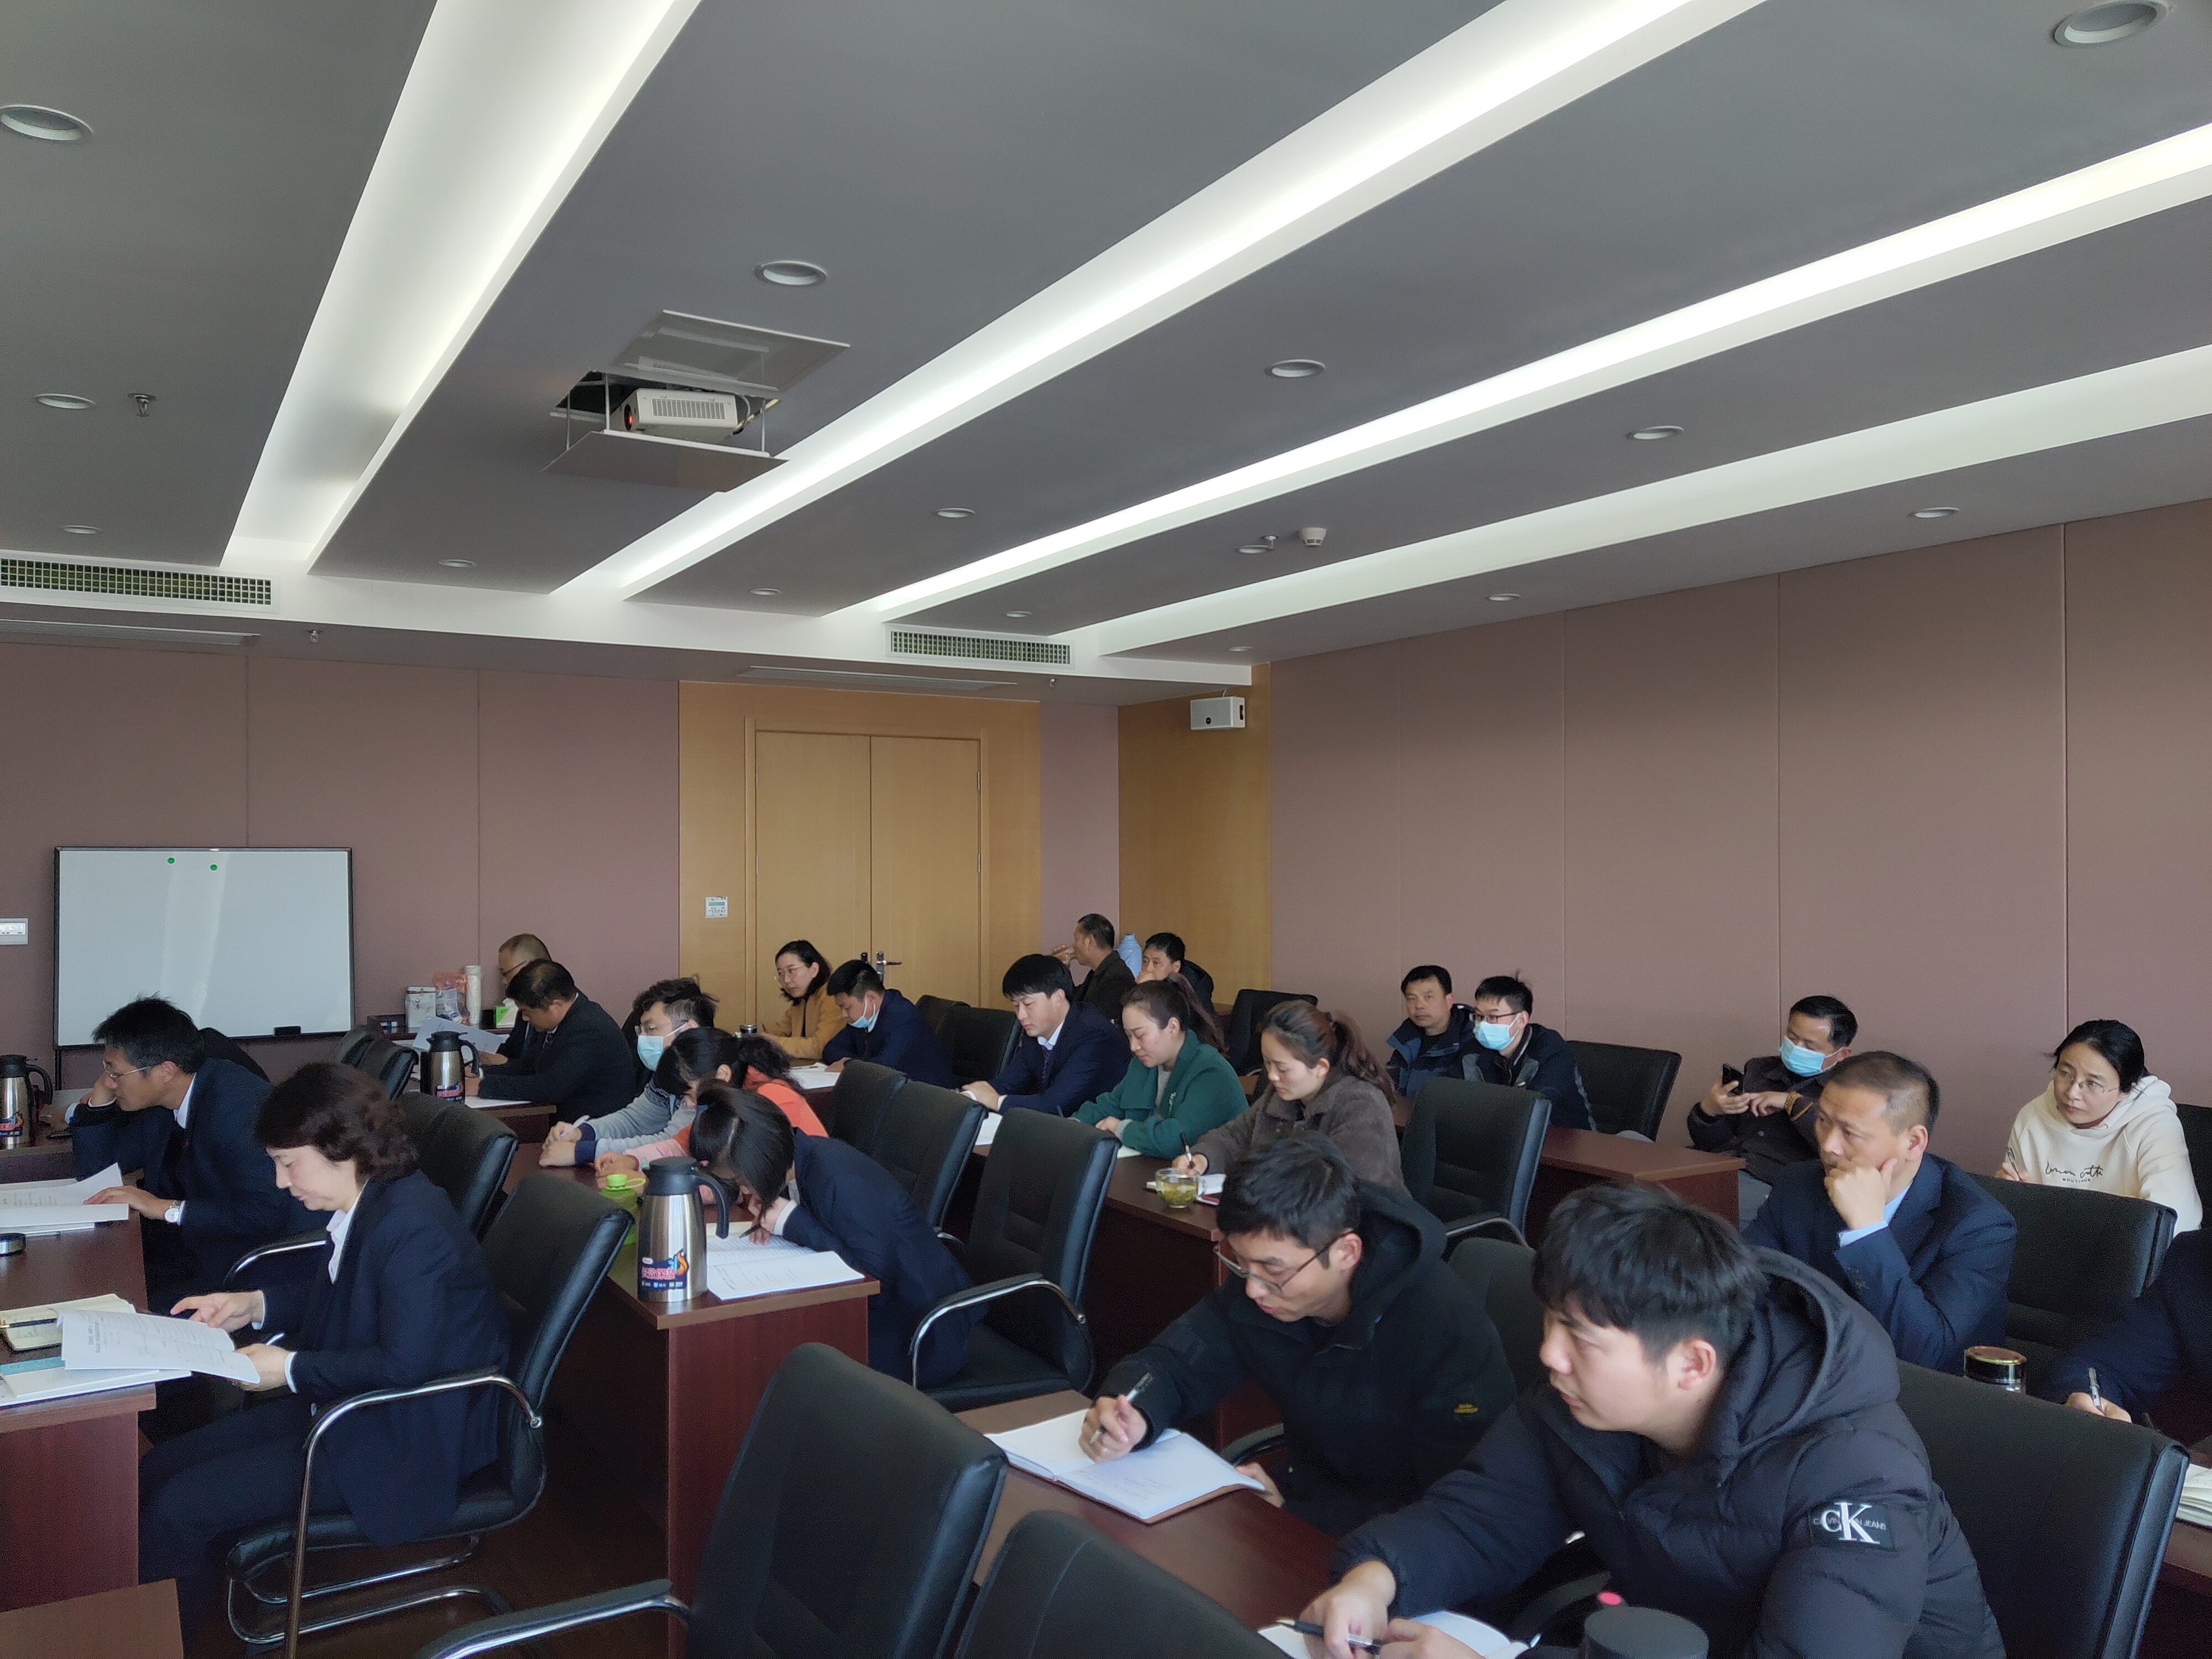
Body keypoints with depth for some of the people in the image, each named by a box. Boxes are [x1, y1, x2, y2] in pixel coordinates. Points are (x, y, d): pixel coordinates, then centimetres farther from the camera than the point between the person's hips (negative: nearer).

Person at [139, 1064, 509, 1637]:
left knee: (176, 1510, -11)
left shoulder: (413, 1227, -28)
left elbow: (404, 1363, -27)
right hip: (343, 1404, 10)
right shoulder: (371, 1203, 3)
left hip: (402, 1442, -10)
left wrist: (291, 1368, -19)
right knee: (157, 1471, 8)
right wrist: (255, 1304, 7)